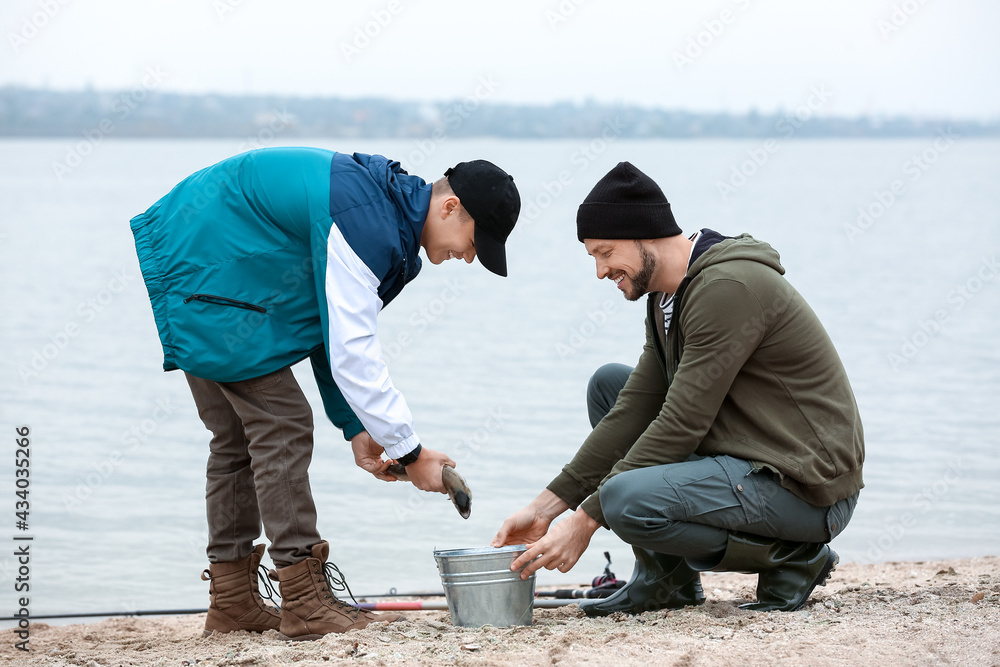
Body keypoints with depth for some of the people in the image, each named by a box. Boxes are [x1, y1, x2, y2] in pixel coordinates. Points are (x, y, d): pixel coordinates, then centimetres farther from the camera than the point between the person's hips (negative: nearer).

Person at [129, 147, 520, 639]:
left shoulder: (387, 212, 7)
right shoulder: (364, 221, -26)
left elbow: (334, 330, 13)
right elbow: (351, 353, -27)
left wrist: (355, 428, 7)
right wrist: (411, 453, -20)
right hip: (204, 277, -11)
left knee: (238, 436, 13)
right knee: (282, 425, -11)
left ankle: (232, 603, 18)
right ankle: (306, 607, -9)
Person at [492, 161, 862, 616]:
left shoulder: (728, 287, -21)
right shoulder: (667, 296, 10)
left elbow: (681, 426, -22)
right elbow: (634, 412, 10)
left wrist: (585, 520, -18)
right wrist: (546, 506, 3)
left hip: (810, 491, -10)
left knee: (628, 499, -29)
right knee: (610, 385, 12)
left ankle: (791, 556, -7)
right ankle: (666, 577, 10)